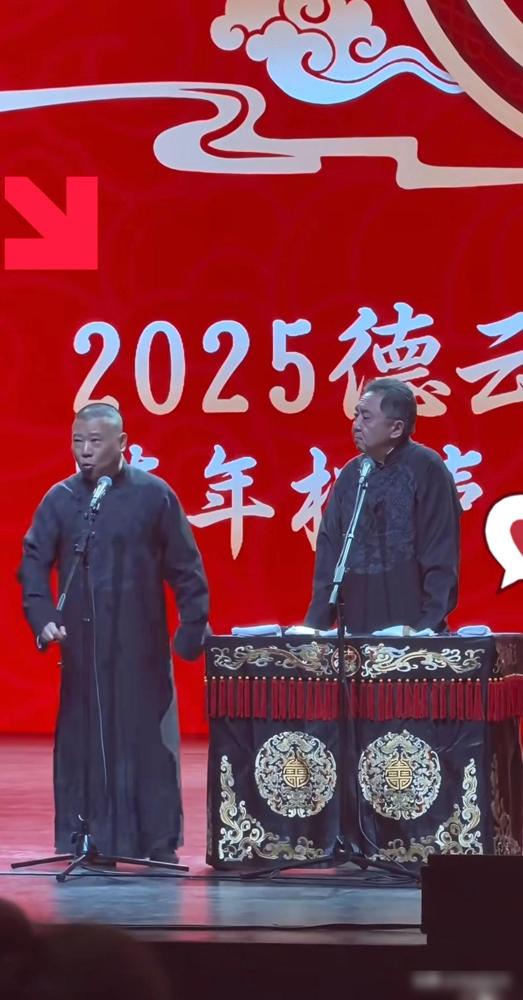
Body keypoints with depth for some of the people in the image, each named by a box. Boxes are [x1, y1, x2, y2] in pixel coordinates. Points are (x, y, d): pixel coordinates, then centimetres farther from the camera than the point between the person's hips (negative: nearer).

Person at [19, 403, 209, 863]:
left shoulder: (154, 495, -2)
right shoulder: (61, 499, 4)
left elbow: (185, 567, 0)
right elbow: (34, 562, 0)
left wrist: (193, 627, -5)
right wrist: (43, 617, -15)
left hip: (140, 646, -2)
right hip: (82, 646, 2)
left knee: (147, 739, 1)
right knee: (84, 740, 2)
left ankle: (158, 842, 7)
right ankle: (88, 841, 7)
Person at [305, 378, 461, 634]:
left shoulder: (426, 469, -8)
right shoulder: (351, 474, 8)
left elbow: (441, 558, -11)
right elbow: (329, 552, 9)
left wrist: (427, 629, -18)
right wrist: (316, 625, 1)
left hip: (411, 631, -5)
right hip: (356, 631, 5)